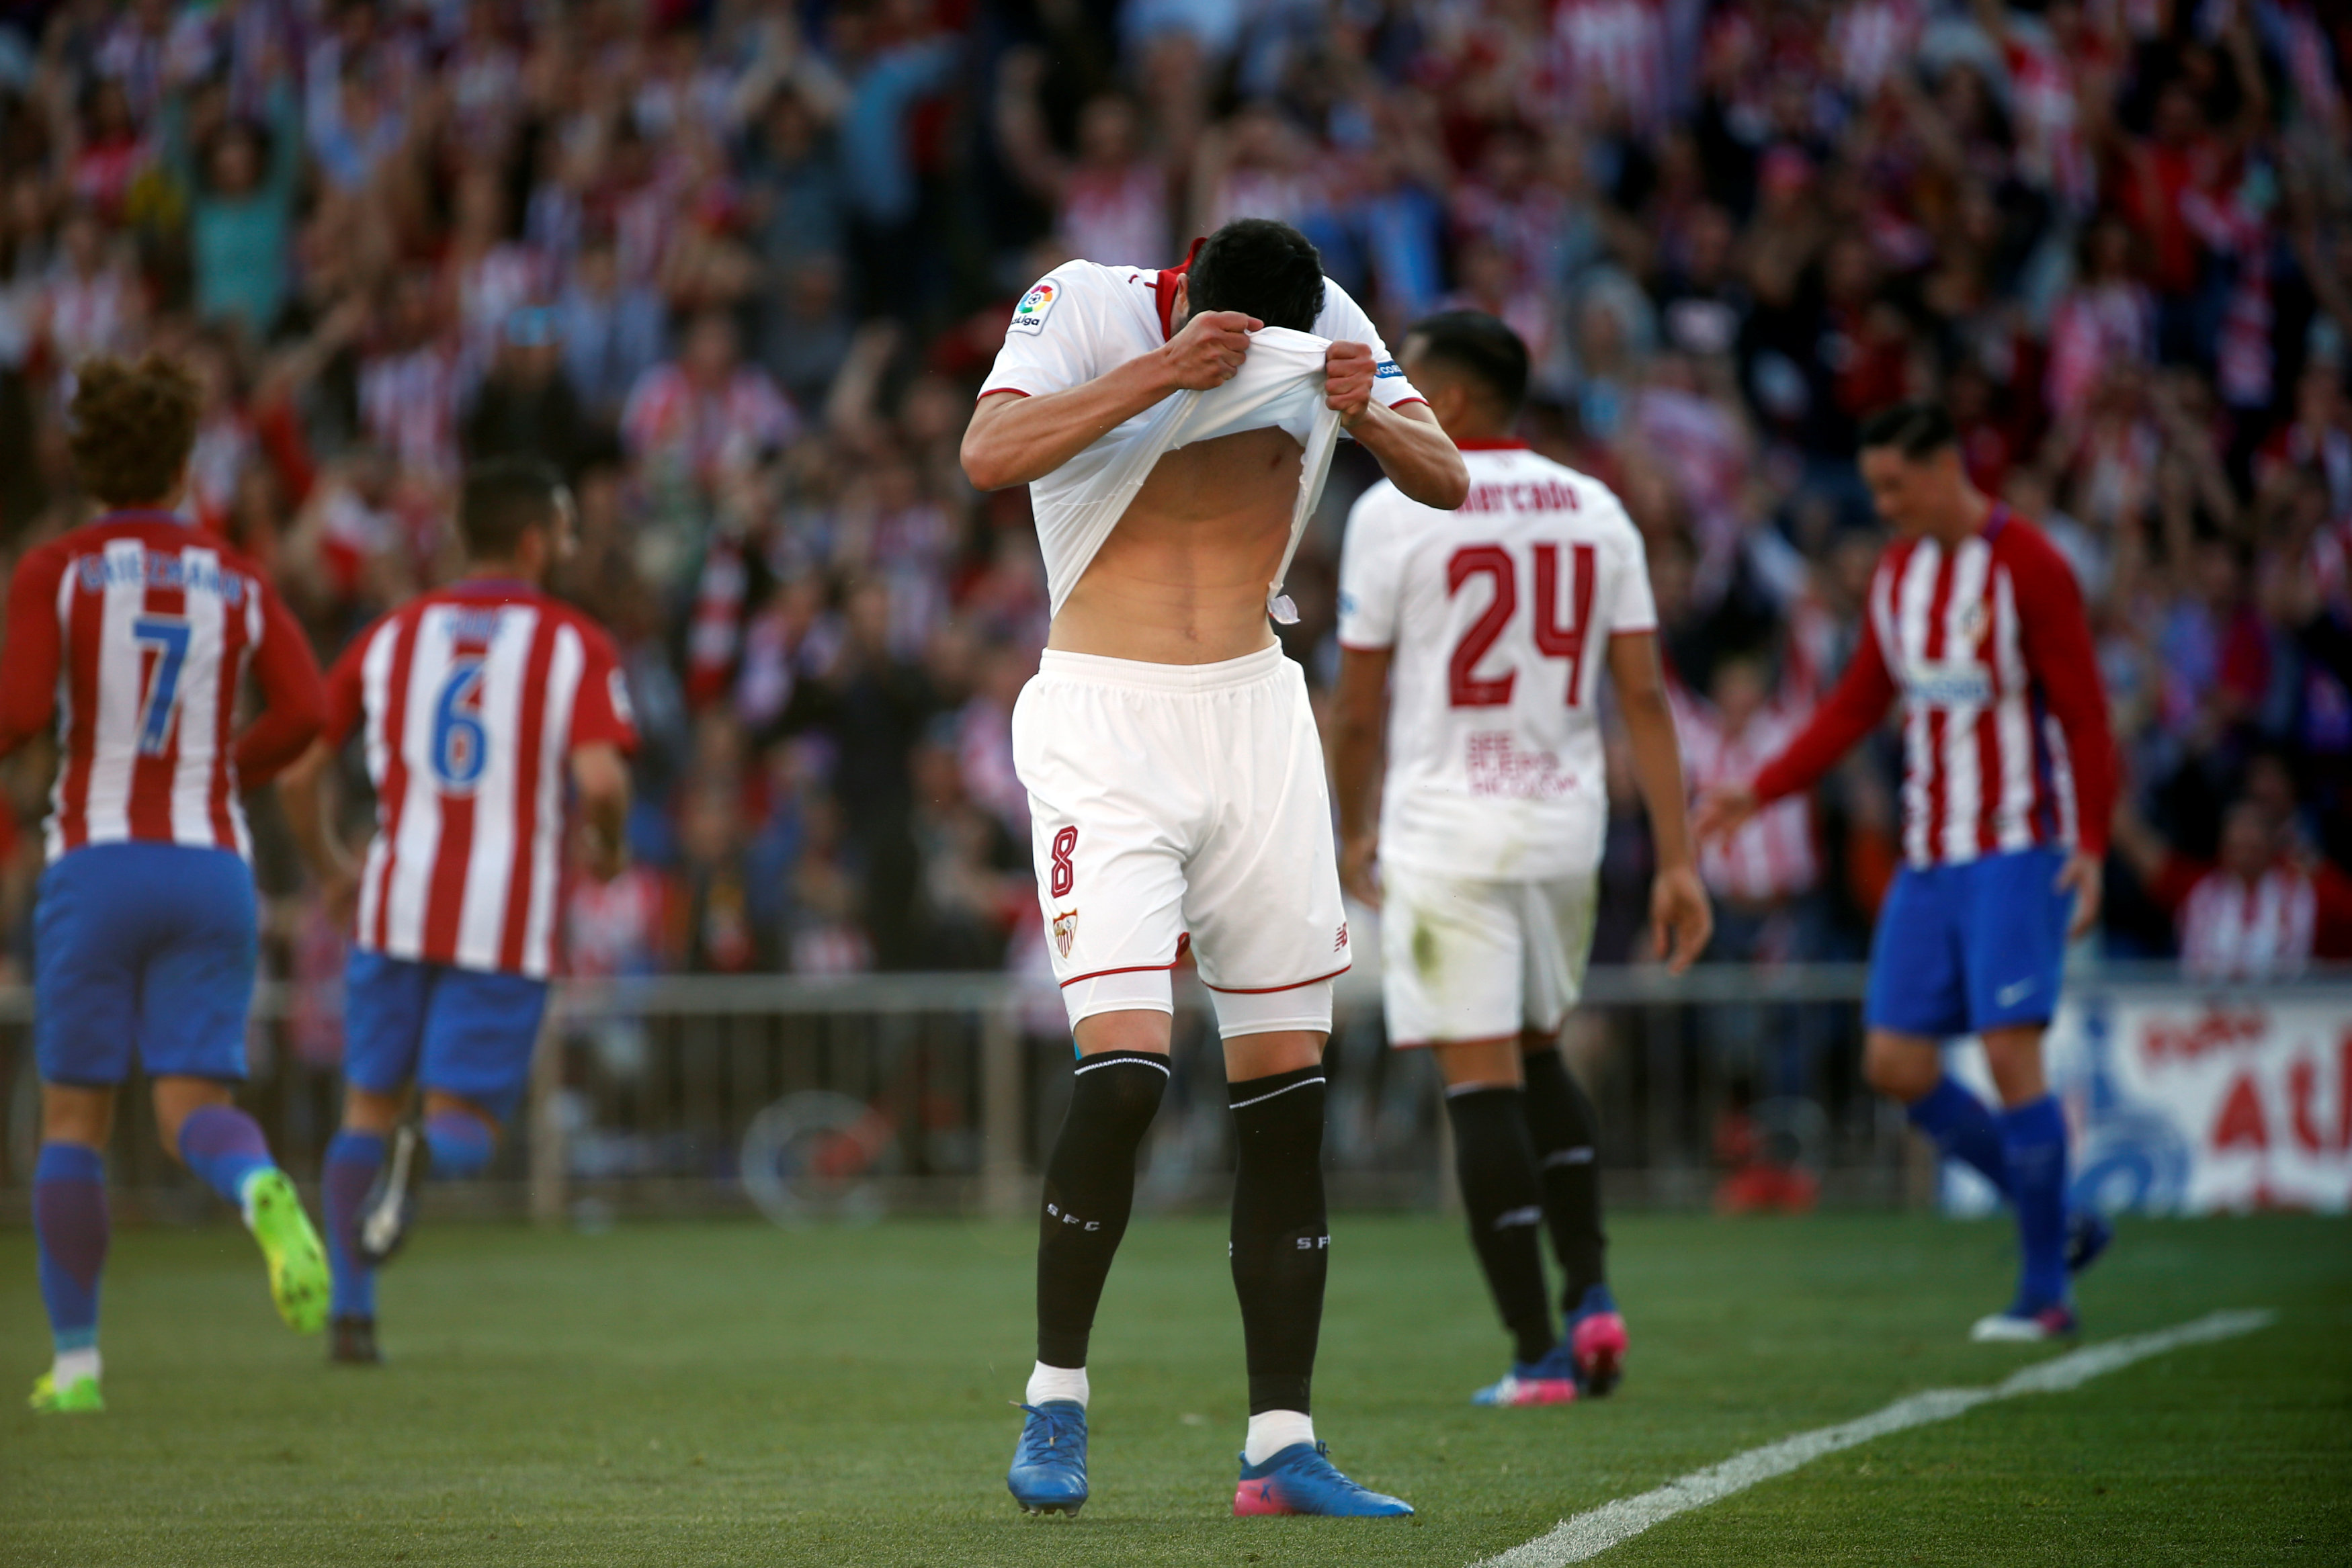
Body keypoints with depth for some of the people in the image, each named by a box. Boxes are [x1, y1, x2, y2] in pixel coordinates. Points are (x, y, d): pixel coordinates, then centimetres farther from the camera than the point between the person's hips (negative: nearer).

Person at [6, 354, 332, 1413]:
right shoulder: (238, 582, 8)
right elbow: (305, 711, -4)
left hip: (94, 872, -2)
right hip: (211, 873, 2)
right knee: (194, 1116, -2)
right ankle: (263, 1192, -40)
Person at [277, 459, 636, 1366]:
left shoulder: (392, 636, 10)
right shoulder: (575, 645, 0)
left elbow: (297, 774, 9)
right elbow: (600, 779, -16)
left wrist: (331, 872, 26)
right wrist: (608, 845, 6)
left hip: (398, 907, 3)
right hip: (508, 924, -3)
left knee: (369, 1109, 18)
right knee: (466, 1134, 6)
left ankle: (350, 1316, 8)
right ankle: (425, 1152, -31)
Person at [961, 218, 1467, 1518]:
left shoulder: (1327, 333, 0)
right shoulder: (1087, 307, -11)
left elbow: (1447, 484, -2)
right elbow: (988, 455, -25)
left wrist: (1372, 421, -22)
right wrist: (1161, 374, -33)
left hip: (1256, 717, 5)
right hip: (1105, 724, -4)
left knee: (1289, 1091, 2)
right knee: (1123, 1071, -18)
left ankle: (1281, 1448, 8)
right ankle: (1056, 1401, 0)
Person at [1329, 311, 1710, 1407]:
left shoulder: (1395, 511, -6)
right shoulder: (1595, 512, 7)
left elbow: (1359, 708, -1)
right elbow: (1643, 697, 3)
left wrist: (1355, 833, 15)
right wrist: (1677, 862, 3)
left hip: (1445, 832, -5)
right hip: (1566, 825, 5)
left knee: (1482, 1080, -2)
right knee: (1537, 1052, 23)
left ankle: (1537, 1354, -5)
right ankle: (1590, 1293, 9)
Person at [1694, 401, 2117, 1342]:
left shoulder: (2025, 564, -9)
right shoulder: (1899, 570, 12)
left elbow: (2082, 711, -11)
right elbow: (1856, 708, 18)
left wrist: (2091, 845, -18)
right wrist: (1760, 791, 9)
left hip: (2017, 850, -7)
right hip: (1929, 858, 7)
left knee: (2009, 1050, -14)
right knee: (1896, 1065, 0)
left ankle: (2044, 1291, -5)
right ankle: (2058, 1224, 15)